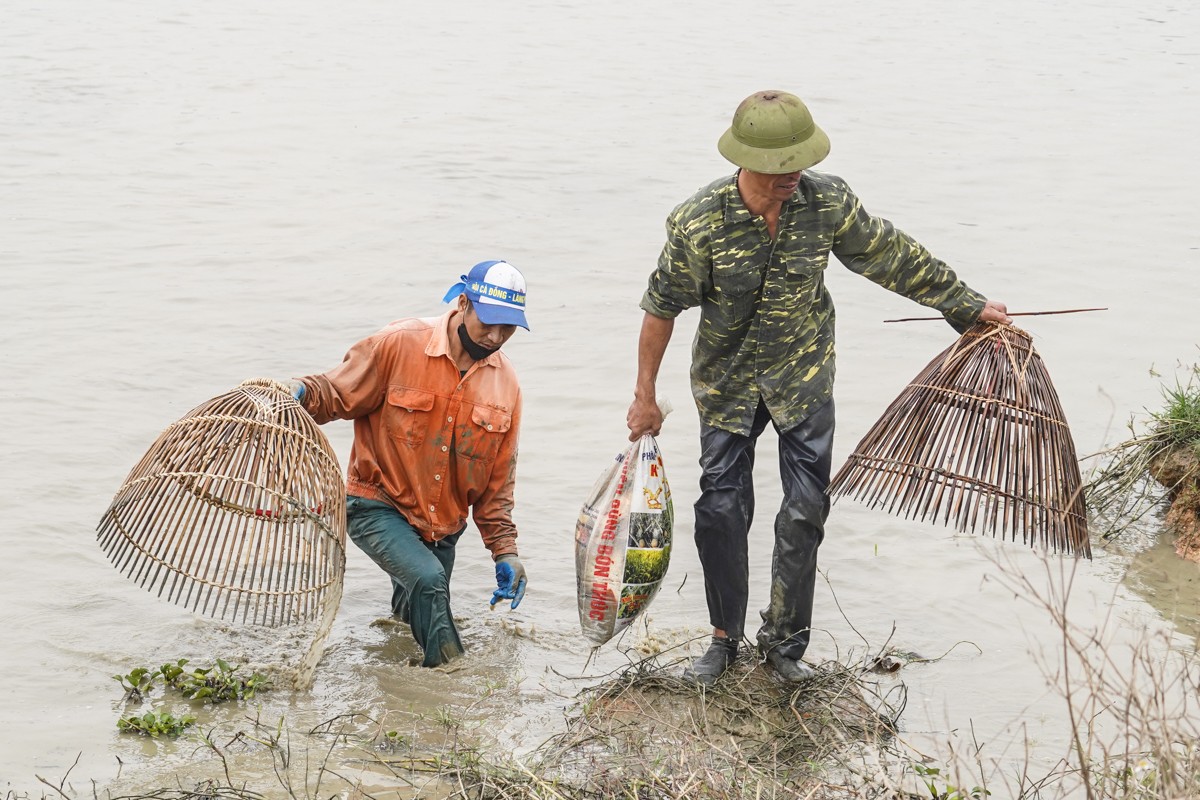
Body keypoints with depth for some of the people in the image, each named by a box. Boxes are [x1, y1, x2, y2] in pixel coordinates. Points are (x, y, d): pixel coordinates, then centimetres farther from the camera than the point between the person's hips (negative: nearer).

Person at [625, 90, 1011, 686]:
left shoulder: (828, 202, -18)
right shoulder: (698, 224, -22)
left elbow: (896, 258, -3)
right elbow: (662, 307, -9)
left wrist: (970, 307, 3)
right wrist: (644, 398, -3)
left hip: (804, 376, 1)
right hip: (727, 382, -1)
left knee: (805, 512, 1)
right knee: (721, 511, 1)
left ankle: (783, 641, 16)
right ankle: (725, 638, 20)